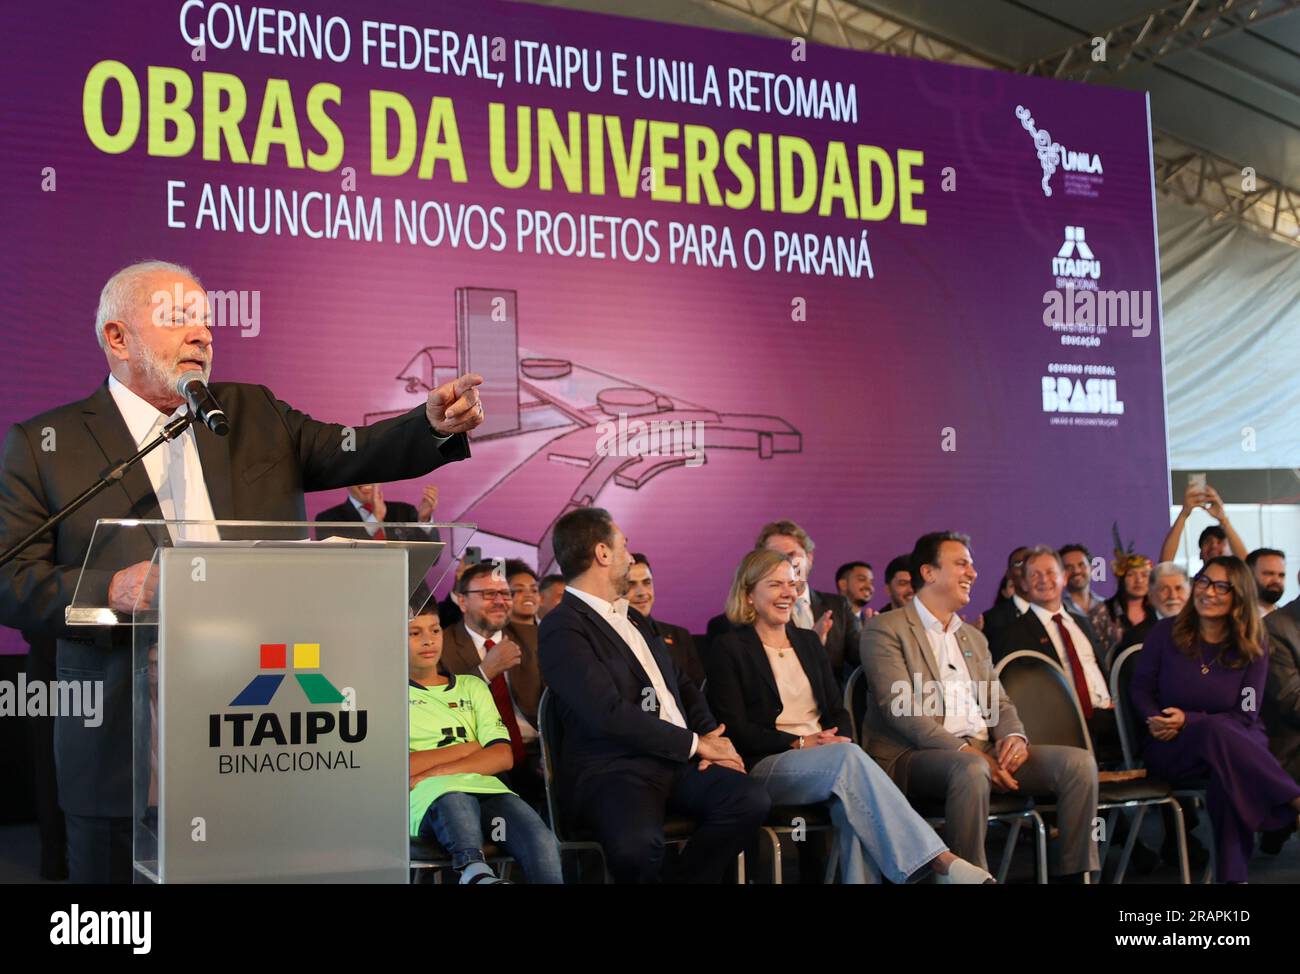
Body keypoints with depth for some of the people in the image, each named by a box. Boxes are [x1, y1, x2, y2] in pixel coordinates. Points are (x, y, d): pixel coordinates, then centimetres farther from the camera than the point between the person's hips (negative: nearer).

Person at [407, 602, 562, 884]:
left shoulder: (472, 687, 26)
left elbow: (503, 756, 11)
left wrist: (437, 771, -5)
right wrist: (466, 748, 4)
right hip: (429, 797, -4)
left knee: (542, 841, -29)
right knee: (457, 803, -42)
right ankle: (476, 870, -62)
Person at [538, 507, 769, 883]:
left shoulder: (632, 618, 22)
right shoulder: (562, 628, -7)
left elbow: (682, 685, 25)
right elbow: (610, 714, -17)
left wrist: (713, 737, 4)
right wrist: (696, 743, -9)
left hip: (677, 760, 7)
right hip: (612, 769, -7)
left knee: (751, 799, -21)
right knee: (637, 843, -38)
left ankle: (684, 879, -4)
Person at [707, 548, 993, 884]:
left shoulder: (807, 641, 21)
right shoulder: (729, 650, 3)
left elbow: (838, 710, 17)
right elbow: (735, 729, -6)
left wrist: (838, 738, -8)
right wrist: (799, 743, -17)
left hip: (824, 760, 5)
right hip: (765, 767, -5)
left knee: (854, 802, -34)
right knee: (849, 757, -35)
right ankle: (942, 862, -43)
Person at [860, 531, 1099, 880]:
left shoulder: (974, 637, 25)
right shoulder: (885, 630, 0)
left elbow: (998, 702, 20)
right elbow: (900, 708, -11)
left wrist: (1014, 736, -5)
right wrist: (963, 750, -22)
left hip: (983, 751, 7)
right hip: (916, 757, -7)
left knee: (1079, 762, -12)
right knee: (972, 770, -40)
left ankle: (1075, 874, -9)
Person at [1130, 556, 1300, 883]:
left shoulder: (1252, 646, 1)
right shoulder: (1165, 632, 1)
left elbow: (1245, 715, -4)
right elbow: (1140, 687, 7)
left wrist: (1189, 721, -19)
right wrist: (1156, 719, -17)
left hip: (1239, 742, 1)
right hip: (1170, 749, -1)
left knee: (1229, 775, -40)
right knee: (1216, 730, -39)